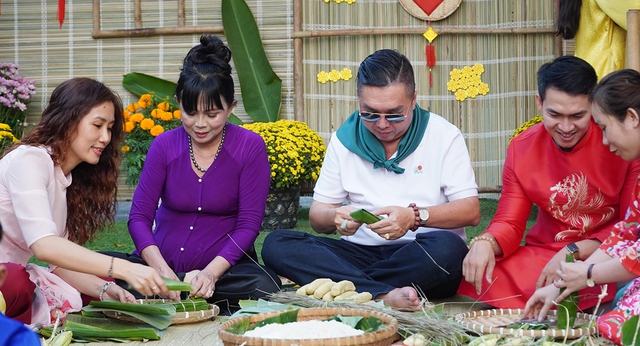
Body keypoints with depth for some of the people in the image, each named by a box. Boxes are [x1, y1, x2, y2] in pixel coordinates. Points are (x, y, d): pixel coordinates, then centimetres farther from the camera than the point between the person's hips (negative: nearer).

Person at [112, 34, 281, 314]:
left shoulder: (250, 147, -4)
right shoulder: (164, 145, 2)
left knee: (264, 288, -34)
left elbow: (248, 225, -7)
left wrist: (210, 273, -23)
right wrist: (162, 271, -22)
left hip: (223, 266, -1)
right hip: (163, 262, 2)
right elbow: (139, 216, -4)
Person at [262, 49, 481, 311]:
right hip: (360, 253, 3)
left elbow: (471, 211, -5)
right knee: (276, 244, -21)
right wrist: (335, 217, -18)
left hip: (421, 259, -3)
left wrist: (416, 216, -23)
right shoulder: (344, 139, 8)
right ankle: (385, 295, -35)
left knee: (447, 248, -38)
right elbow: (317, 215, 8)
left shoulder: (443, 136, 1)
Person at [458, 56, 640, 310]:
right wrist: (486, 243, -20)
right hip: (544, 255, 5)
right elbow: (509, 223, 4)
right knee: (474, 274, -22)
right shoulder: (521, 149, 3)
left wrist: (576, 251, -17)